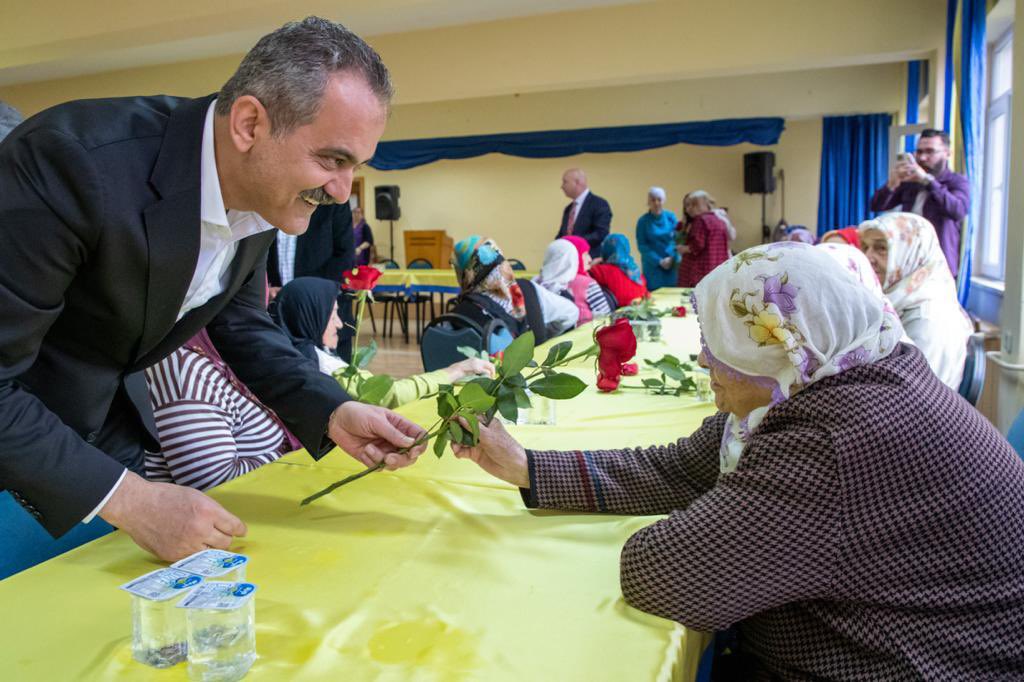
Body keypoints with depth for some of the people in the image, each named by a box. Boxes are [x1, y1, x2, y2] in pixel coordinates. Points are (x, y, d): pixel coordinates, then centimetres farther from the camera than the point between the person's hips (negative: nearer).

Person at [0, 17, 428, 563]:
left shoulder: (262, 188, -12)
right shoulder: (75, 159, -33)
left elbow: (242, 324, 2)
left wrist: (334, 414, -12)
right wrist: (127, 499, -30)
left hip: (110, 425, 6)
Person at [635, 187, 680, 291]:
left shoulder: (671, 217, 3)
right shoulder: (643, 221, -4)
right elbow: (642, 246, -6)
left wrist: (672, 258, -13)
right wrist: (659, 261, -12)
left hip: (672, 264, 2)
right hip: (653, 265, -2)